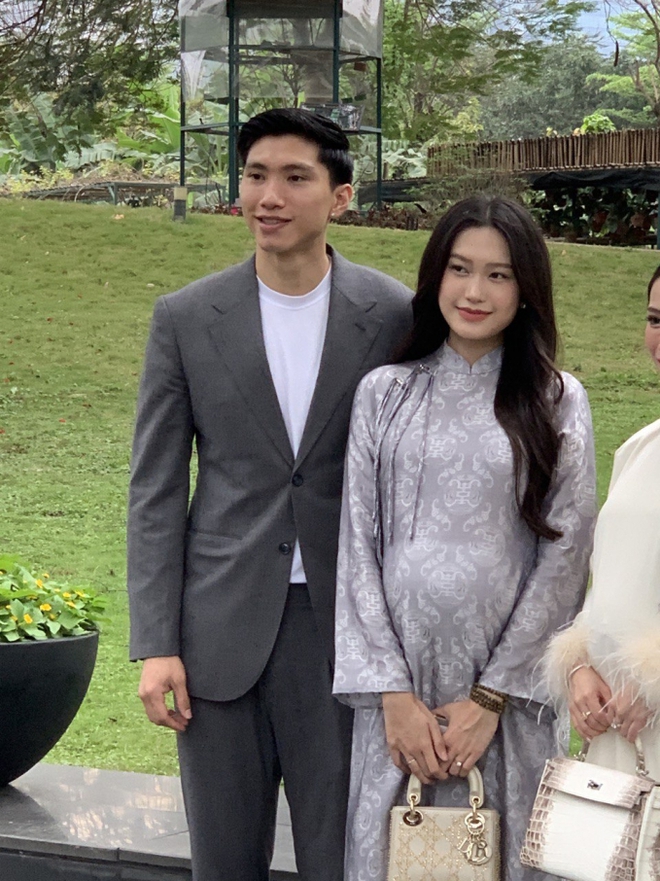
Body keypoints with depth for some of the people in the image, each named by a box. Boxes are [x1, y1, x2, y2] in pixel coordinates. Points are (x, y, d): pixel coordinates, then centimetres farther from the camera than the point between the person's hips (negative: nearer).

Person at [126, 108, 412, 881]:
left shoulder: (395, 316, -2)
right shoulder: (185, 318, 1)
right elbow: (156, 490, 2)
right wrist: (155, 645, -4)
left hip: (346, 624, -1)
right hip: (221, 628, 1)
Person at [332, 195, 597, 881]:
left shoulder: (558, 403, 2)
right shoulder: (384, 393, 5)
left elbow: (564, 554, -2)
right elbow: (359, 544, 2)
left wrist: (490, 698, -7)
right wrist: (393, 694, -6)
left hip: (507, 692, -1)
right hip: (398, 681, 1)